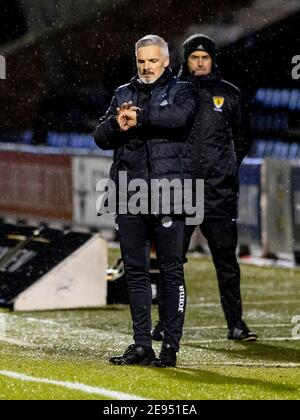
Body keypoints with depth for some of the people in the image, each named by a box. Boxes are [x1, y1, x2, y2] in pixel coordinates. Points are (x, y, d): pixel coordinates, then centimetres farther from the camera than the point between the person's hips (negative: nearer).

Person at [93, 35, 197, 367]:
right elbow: (101, 137, 8)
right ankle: (141, 346, 8)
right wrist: (117, 124, -13)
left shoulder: (181, 91, 6)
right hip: (130, 196, 4)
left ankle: (171, 347, -1)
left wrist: (138, 118, -15)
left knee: (171, 271, -3)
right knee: (135, 271, 5)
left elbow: (180, 116, -17)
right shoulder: (124, 94, 18)